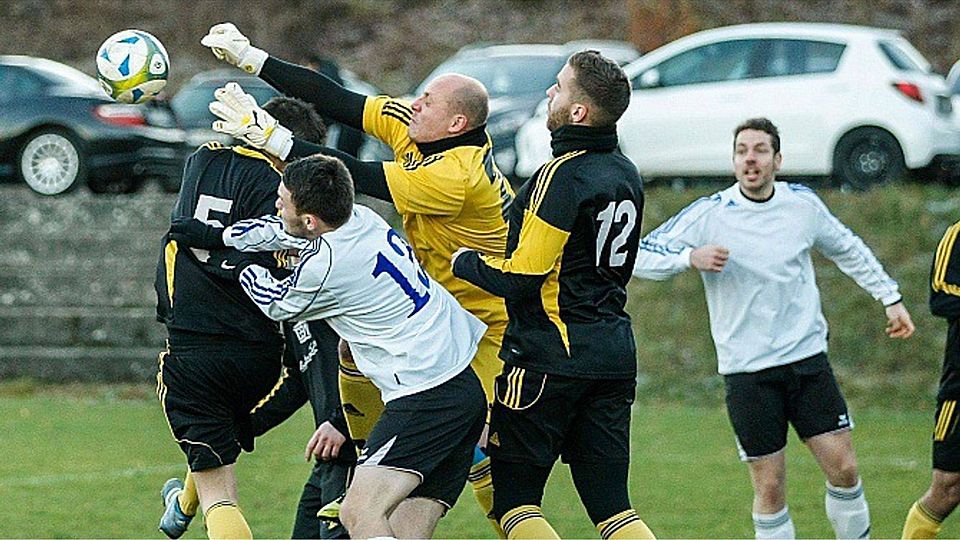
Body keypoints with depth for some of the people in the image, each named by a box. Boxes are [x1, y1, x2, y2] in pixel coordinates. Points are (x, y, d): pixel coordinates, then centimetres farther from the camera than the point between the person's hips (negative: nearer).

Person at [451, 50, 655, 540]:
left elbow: (520, 277, -18)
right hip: (615, 351, 8)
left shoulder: (563, 176, -15)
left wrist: (464, 260, 0)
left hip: (551, 356, -8)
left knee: (512, 497, 1)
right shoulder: (625, 174, 12)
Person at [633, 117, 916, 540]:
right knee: (770, 489, -3)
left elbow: (848, 250, 21)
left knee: (844, 470, -1)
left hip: (807, 358, 3)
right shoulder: (709, 215, -7)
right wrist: (689, 257, -23)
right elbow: (641, 257, -6)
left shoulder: (803, 204, 3)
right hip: (748, 372, -3)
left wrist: (891, 298, 22)